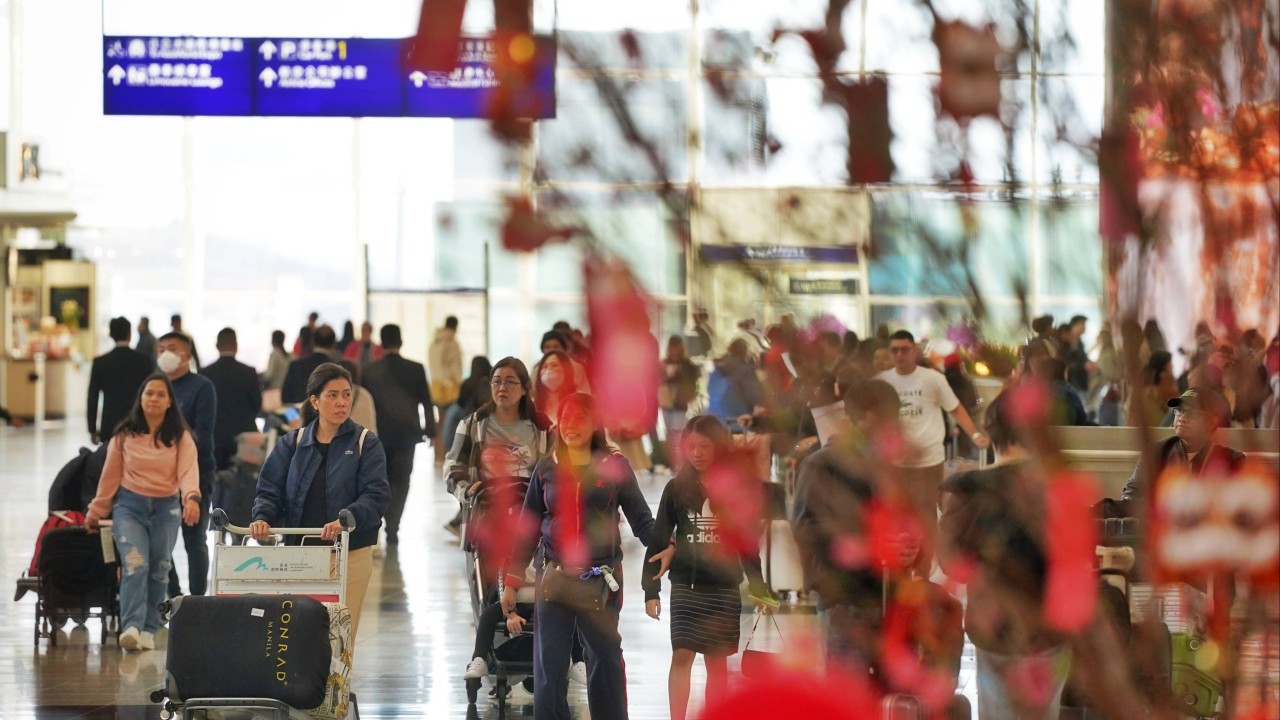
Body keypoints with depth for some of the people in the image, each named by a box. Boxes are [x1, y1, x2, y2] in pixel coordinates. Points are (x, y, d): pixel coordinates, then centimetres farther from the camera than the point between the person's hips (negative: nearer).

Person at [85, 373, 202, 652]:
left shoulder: (181, 437, 0)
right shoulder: (124, 435, 2)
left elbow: (189, 470, -16)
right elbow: (110, 474, 9)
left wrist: (192, 497, -35)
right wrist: (96, 510, 13)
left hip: (166, 508, 1)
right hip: (130, 505, -1)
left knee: (158, 571, 6)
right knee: (135, 565, -18)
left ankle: (148, 630, 16)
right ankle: (131, 627, -29)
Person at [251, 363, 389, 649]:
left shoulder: (366, 443, 3)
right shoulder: (292, 444, 10)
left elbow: (377, 494, -9)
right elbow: (270, 489, 6)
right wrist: (263, 517, -16)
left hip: (351, 553, -2)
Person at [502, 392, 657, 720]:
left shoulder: (614, 465, 1)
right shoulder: (547, 468, 6)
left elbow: (640, 517, -2)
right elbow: (528, 529, 10)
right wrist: (512, 582, 8)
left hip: (602, 576, -1)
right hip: (554, 575, 1)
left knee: (605, 658, 7)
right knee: (549, 663, -1)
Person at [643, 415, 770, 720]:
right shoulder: (676, 489, 1)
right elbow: (658, 541, 2)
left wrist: (759, 588, 7)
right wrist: (651, 590, -3)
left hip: (724, 588, 1)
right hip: (685, 586, -1)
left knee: (717, 661, 6)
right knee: (682, 656, -9)